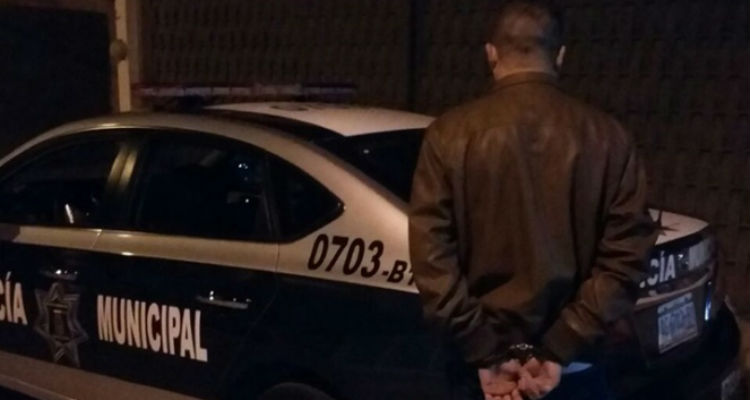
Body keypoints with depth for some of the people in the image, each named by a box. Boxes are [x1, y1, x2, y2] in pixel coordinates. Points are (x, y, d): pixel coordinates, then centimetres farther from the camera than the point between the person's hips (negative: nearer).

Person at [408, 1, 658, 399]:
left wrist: (485, 354, -9)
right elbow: (625, 255, -8)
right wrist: (560, 350, -8)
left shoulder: (450, 134, -6)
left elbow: (431, 253, -11)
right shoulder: (606, 137, -3)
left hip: (482, 366, 0)